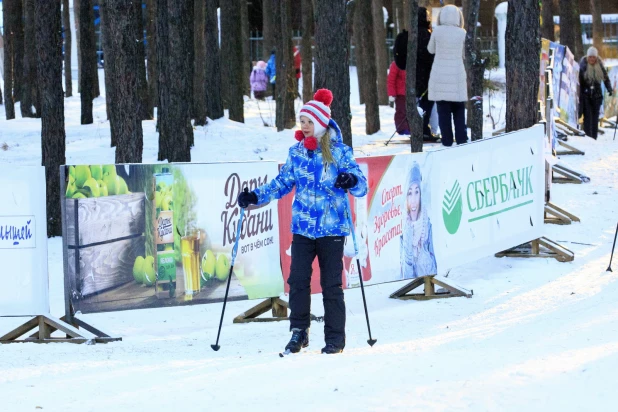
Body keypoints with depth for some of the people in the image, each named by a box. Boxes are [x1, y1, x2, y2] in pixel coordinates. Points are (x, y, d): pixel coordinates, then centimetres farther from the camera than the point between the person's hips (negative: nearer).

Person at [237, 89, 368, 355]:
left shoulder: (339, 152, -4)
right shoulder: (297, 152, 7)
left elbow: (361, 186, -7)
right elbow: (282, 183, 17)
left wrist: (352, 181, -30)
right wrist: (255, 197, 5)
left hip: (331, 229, -3)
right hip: (302, 227, 3)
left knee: (331, 284, -1)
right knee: (298, 279, -6)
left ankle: (335, 338, 7)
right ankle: (298, 332, 5)